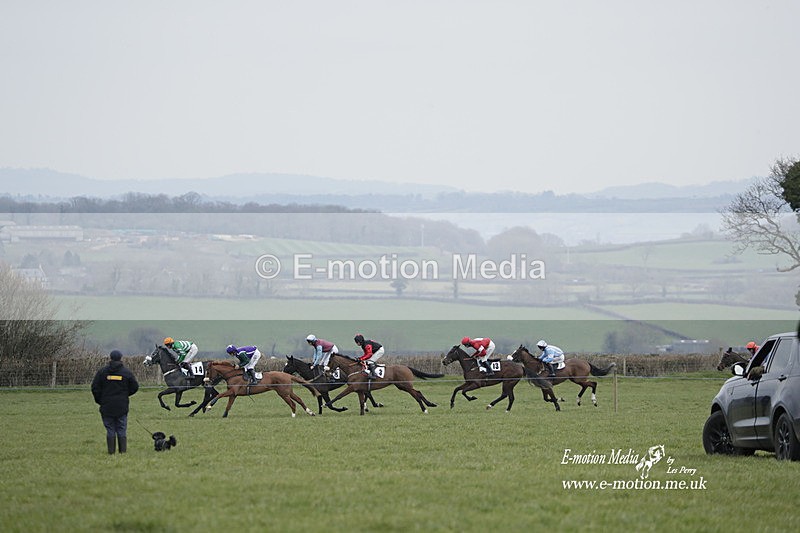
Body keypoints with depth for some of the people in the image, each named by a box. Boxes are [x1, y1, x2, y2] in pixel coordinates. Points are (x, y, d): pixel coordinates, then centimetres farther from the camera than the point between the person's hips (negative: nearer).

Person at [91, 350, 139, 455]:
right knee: (122, 430, 6)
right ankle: (123, 450, 3)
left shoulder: (102, 372, -1)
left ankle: (111, 451, 0)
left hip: (107, 406, 0)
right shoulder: (126, 372, 0)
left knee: (110, 430, 3)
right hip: (122, 407, 0)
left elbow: (95, 388, -1)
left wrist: (99, 401, 12)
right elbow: (134, 387, 5)